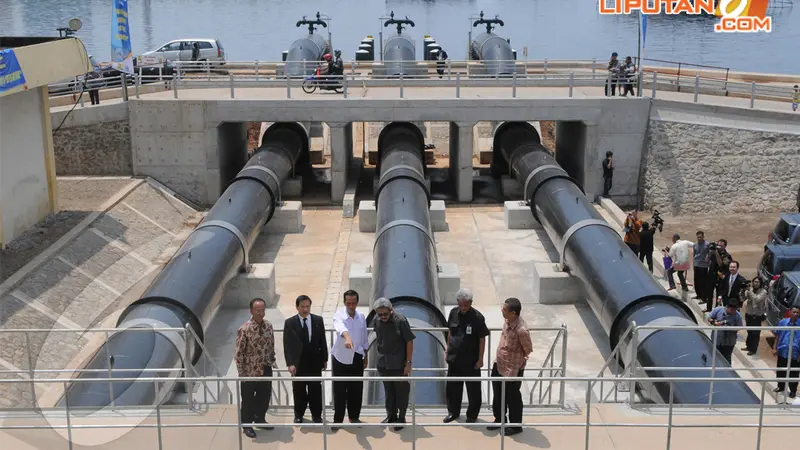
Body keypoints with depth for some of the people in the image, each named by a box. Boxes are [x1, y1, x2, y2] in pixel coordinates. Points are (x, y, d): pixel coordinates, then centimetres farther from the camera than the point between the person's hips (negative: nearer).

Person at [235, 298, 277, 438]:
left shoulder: (269, 326, -1)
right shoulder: (244, 329, -18)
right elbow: (239, 352, -14)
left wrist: (272, 362, 11)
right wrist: (241, 372, -13)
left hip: (266, 369, 5)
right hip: (250, 370, -5)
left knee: (265, 396, 18)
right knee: (248, 399, 10)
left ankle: (260, 419, 40)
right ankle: (247, 424, 27)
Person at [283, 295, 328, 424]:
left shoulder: (318, 320, -1)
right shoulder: (289, 322, -7)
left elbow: (323, 341, 4)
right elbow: (287, 345, -9)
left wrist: (325, 359, 4)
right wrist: (290, 363, -17)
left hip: (315, 362, 1)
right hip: (298, 363, -1)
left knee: (316, 389, 8)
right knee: (299, 391, 10)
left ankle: (316, 414, 22)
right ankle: (299, 415, 25)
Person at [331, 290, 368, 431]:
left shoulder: (361, 317, 0)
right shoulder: (339, 315, -17)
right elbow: (340, 327, -41)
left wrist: (365, 357, 14)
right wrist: (347, 337, -62)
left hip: (357, 358, 4)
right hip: (341, 358, -4)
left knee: (356, 390, 11)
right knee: (339, 391, 0)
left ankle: (354, 417, 26)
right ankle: (338, 420, 10)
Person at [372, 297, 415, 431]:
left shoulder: (400, 320, -20)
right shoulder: (376, 320, -5)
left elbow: (409, 342, -13)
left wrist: (408, 363, -13)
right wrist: (381, 354, 14)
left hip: (399, 364, -4)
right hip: (383, 363, 4)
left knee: (401, 391, 8)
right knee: (388, 391, 16)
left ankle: (401, 417, 22)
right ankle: (391, 416, 31)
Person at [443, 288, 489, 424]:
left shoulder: (477, 317, -17)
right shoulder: (454, 313, -3)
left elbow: (482, 339, -11)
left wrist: (480, 359, -9)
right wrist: (447, 349, 11)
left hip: (471, 360, -4)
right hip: (454, 358, 4)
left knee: (473, 389, 9)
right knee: (452, 387, 14)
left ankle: (472, 415, 26)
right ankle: (453, 411, 33)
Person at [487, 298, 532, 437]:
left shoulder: (521, 330, -31)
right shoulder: (508, 322, -6)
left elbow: (528, 350, -18)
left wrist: (515, 366, -6)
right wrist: (498, 359, 12)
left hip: (512, 370, -8)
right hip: (499, 366, 8)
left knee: (513, 398, 11)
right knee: (498, 396, 23)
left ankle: (516, 426, 30)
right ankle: (500, 420, 42)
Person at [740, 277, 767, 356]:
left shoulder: (763, 292, -14)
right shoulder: (749, 290, 1)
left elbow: (757, 299, -27)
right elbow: (744, 298, -1)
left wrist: (751, 291, -25)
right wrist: (744, 291, -18)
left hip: (757, 315, -5)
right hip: (748, 313, 5)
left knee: (755, 333, 2)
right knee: (749, 331, 19)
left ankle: (753, 349, 13)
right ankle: (748, 346, 36)